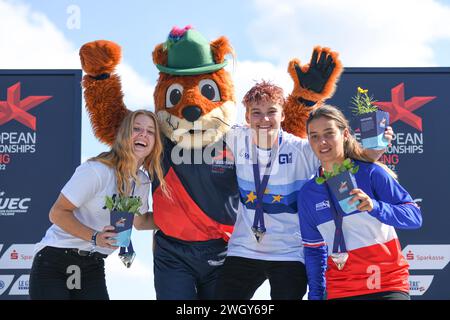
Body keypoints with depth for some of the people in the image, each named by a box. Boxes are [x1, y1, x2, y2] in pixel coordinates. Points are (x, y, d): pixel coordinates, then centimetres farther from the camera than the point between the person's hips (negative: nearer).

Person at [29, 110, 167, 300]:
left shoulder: (142, 182, 5)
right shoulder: (97, 170, -18)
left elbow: (140, 220, 24)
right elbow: (58, 213, -17)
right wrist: (94, 237, -27)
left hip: (93, 268, 6)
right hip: (55, 259, -6)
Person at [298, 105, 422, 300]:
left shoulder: (371, 173, -6)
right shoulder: (308, 194, 4)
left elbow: (414, 216, -11)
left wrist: (375, 207, -27)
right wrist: (315, 295, 8)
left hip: (388, 286, -3)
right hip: (339, 290, 3)